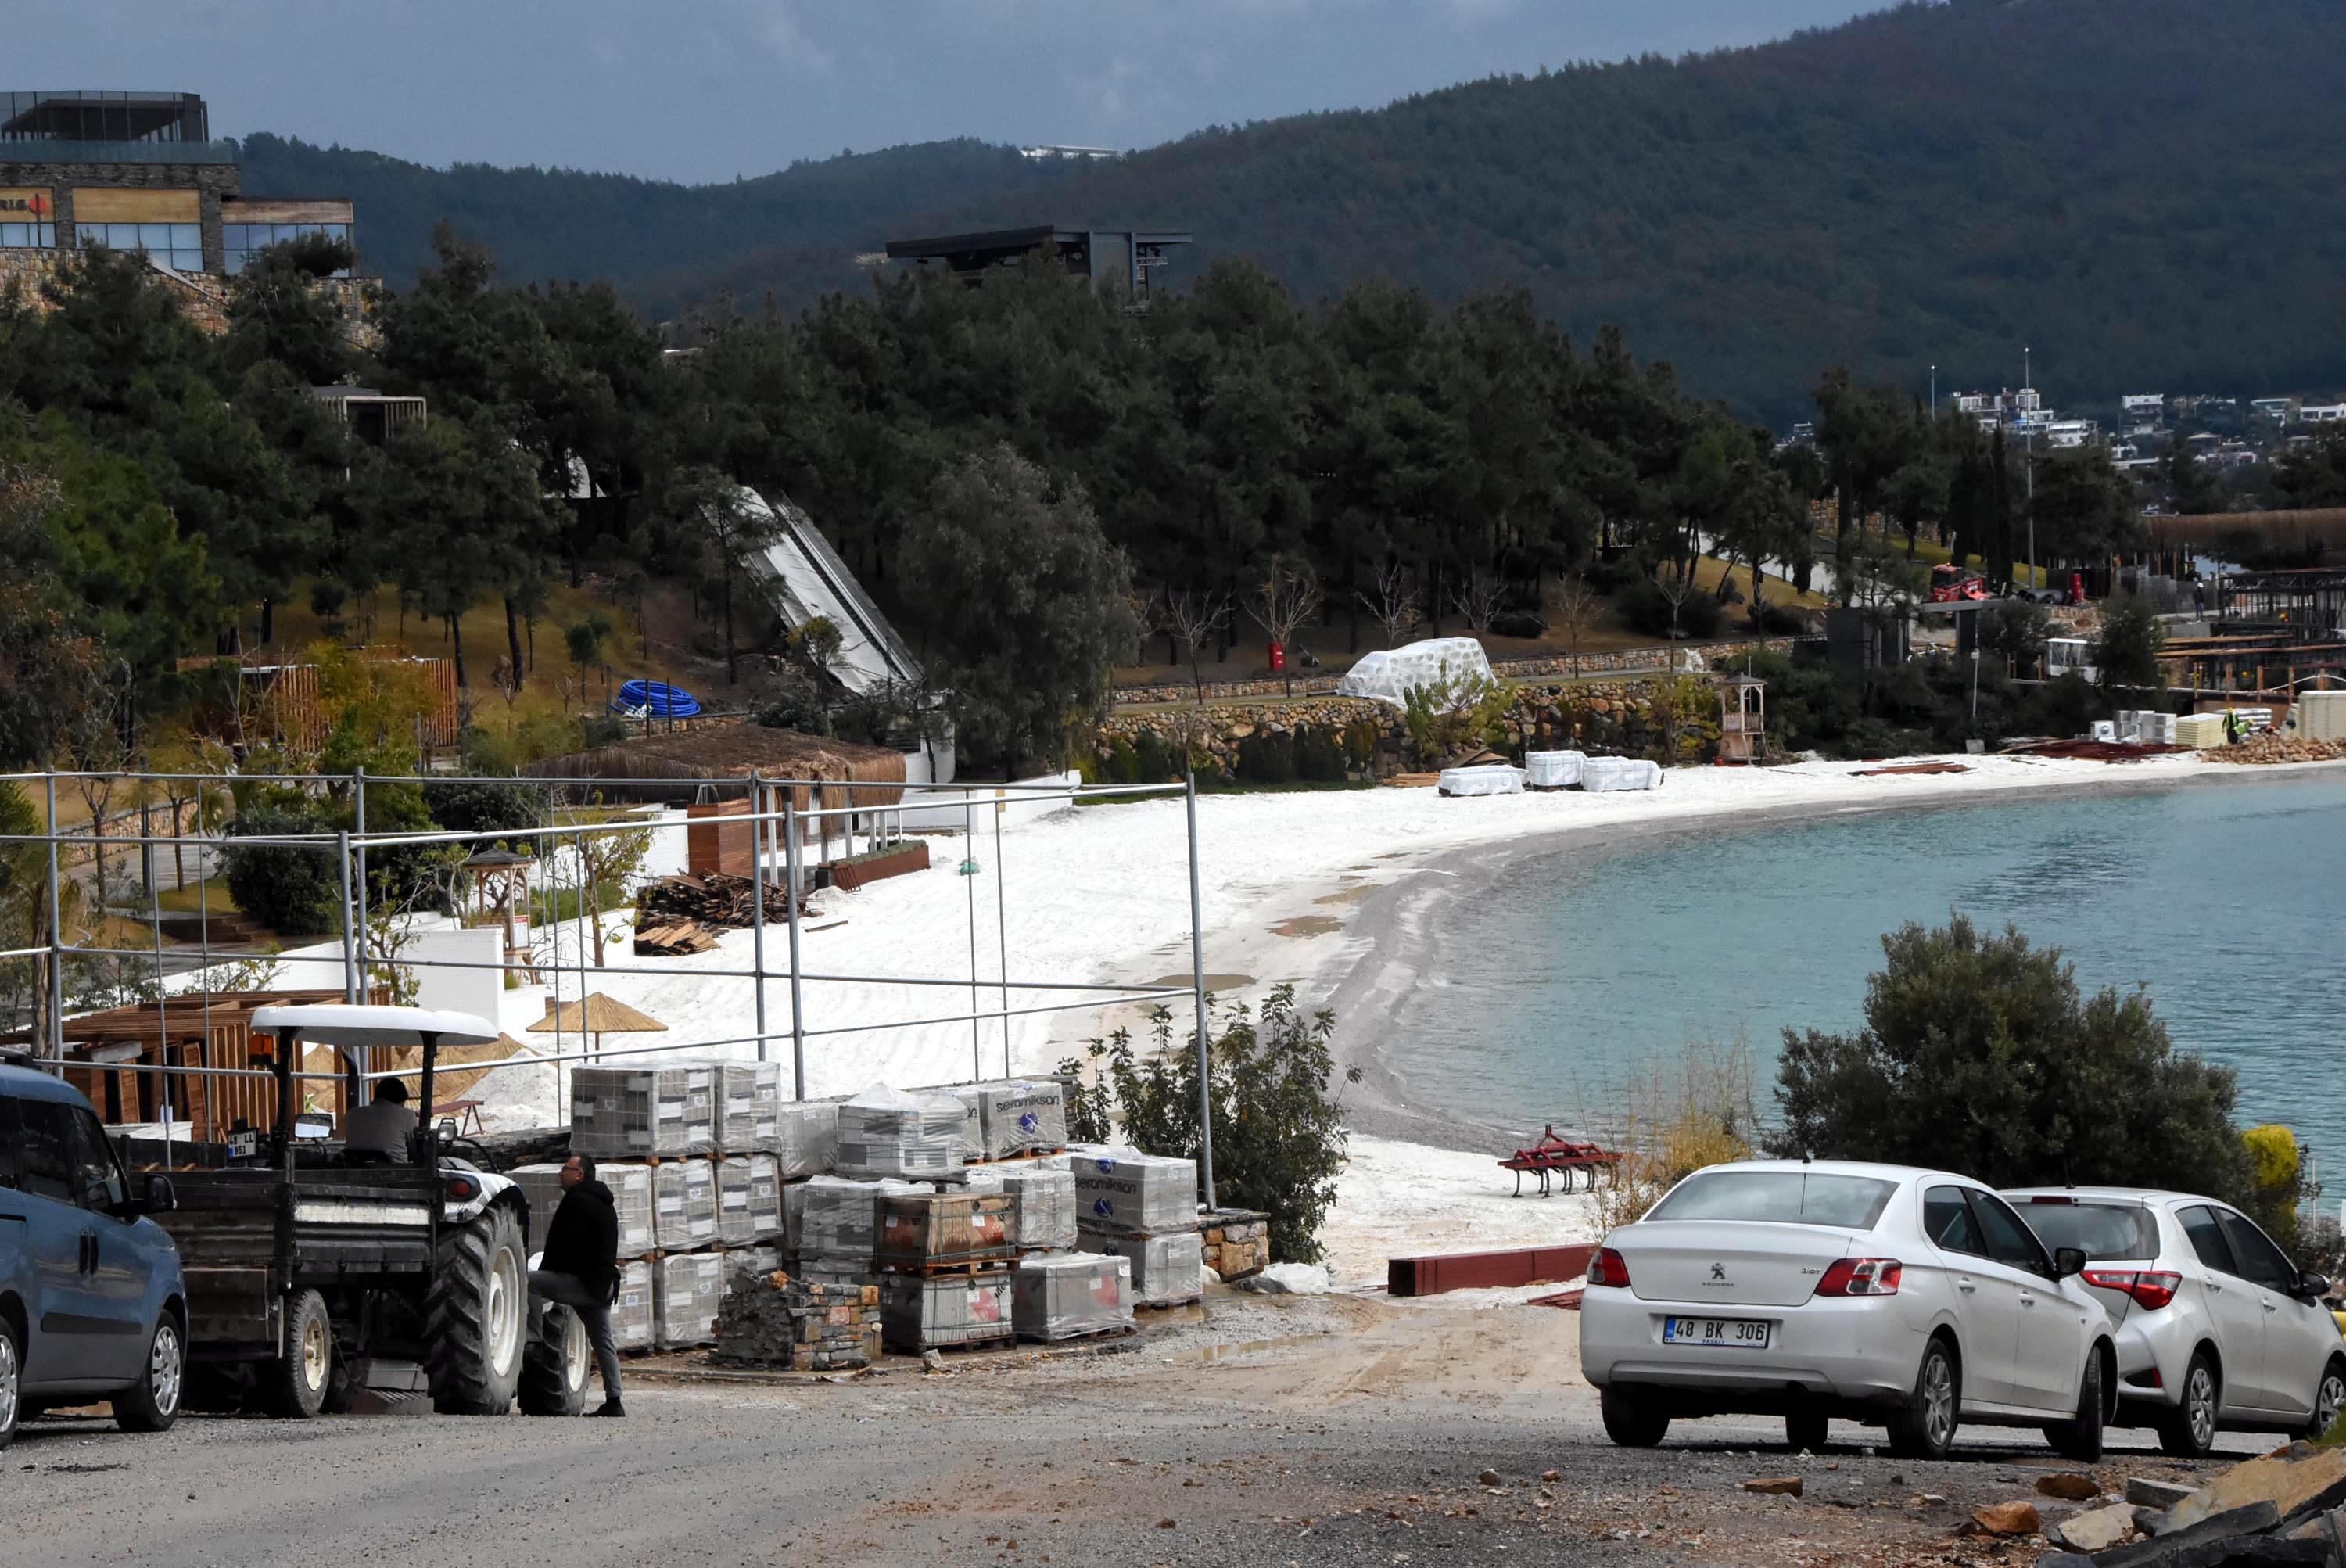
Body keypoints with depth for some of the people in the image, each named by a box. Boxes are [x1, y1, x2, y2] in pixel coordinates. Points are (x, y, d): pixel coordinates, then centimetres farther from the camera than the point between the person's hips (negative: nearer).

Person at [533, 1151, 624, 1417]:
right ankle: (614, 1402, 14)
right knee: (602, 1341, 13)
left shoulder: (577, 1200, -11)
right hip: (603, 1284, 10)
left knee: (528, 1282, -18)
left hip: (582, 1282, -10)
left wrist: (545, 1272, -5)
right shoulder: (604, 1203, 22)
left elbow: (569, 1245, -17)